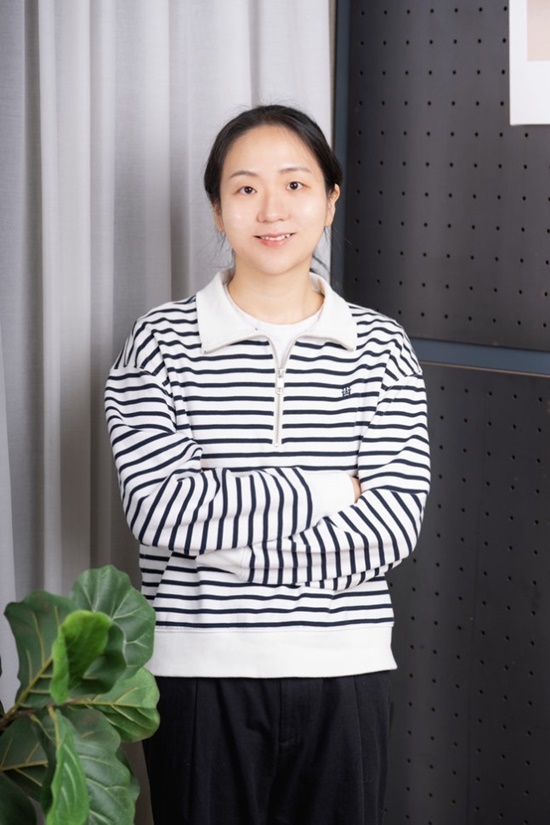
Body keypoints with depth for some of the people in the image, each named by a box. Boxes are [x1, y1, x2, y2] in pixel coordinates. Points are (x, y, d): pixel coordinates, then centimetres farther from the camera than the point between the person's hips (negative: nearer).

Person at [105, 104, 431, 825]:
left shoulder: (380, 348, 2)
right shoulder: (162, 343, -1)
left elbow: (395, 521, -8)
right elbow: (160, 507, -13)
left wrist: (232, 550, -15)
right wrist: (324, 494, -13)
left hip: (344, 677, 1)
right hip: (199, 675, -1)